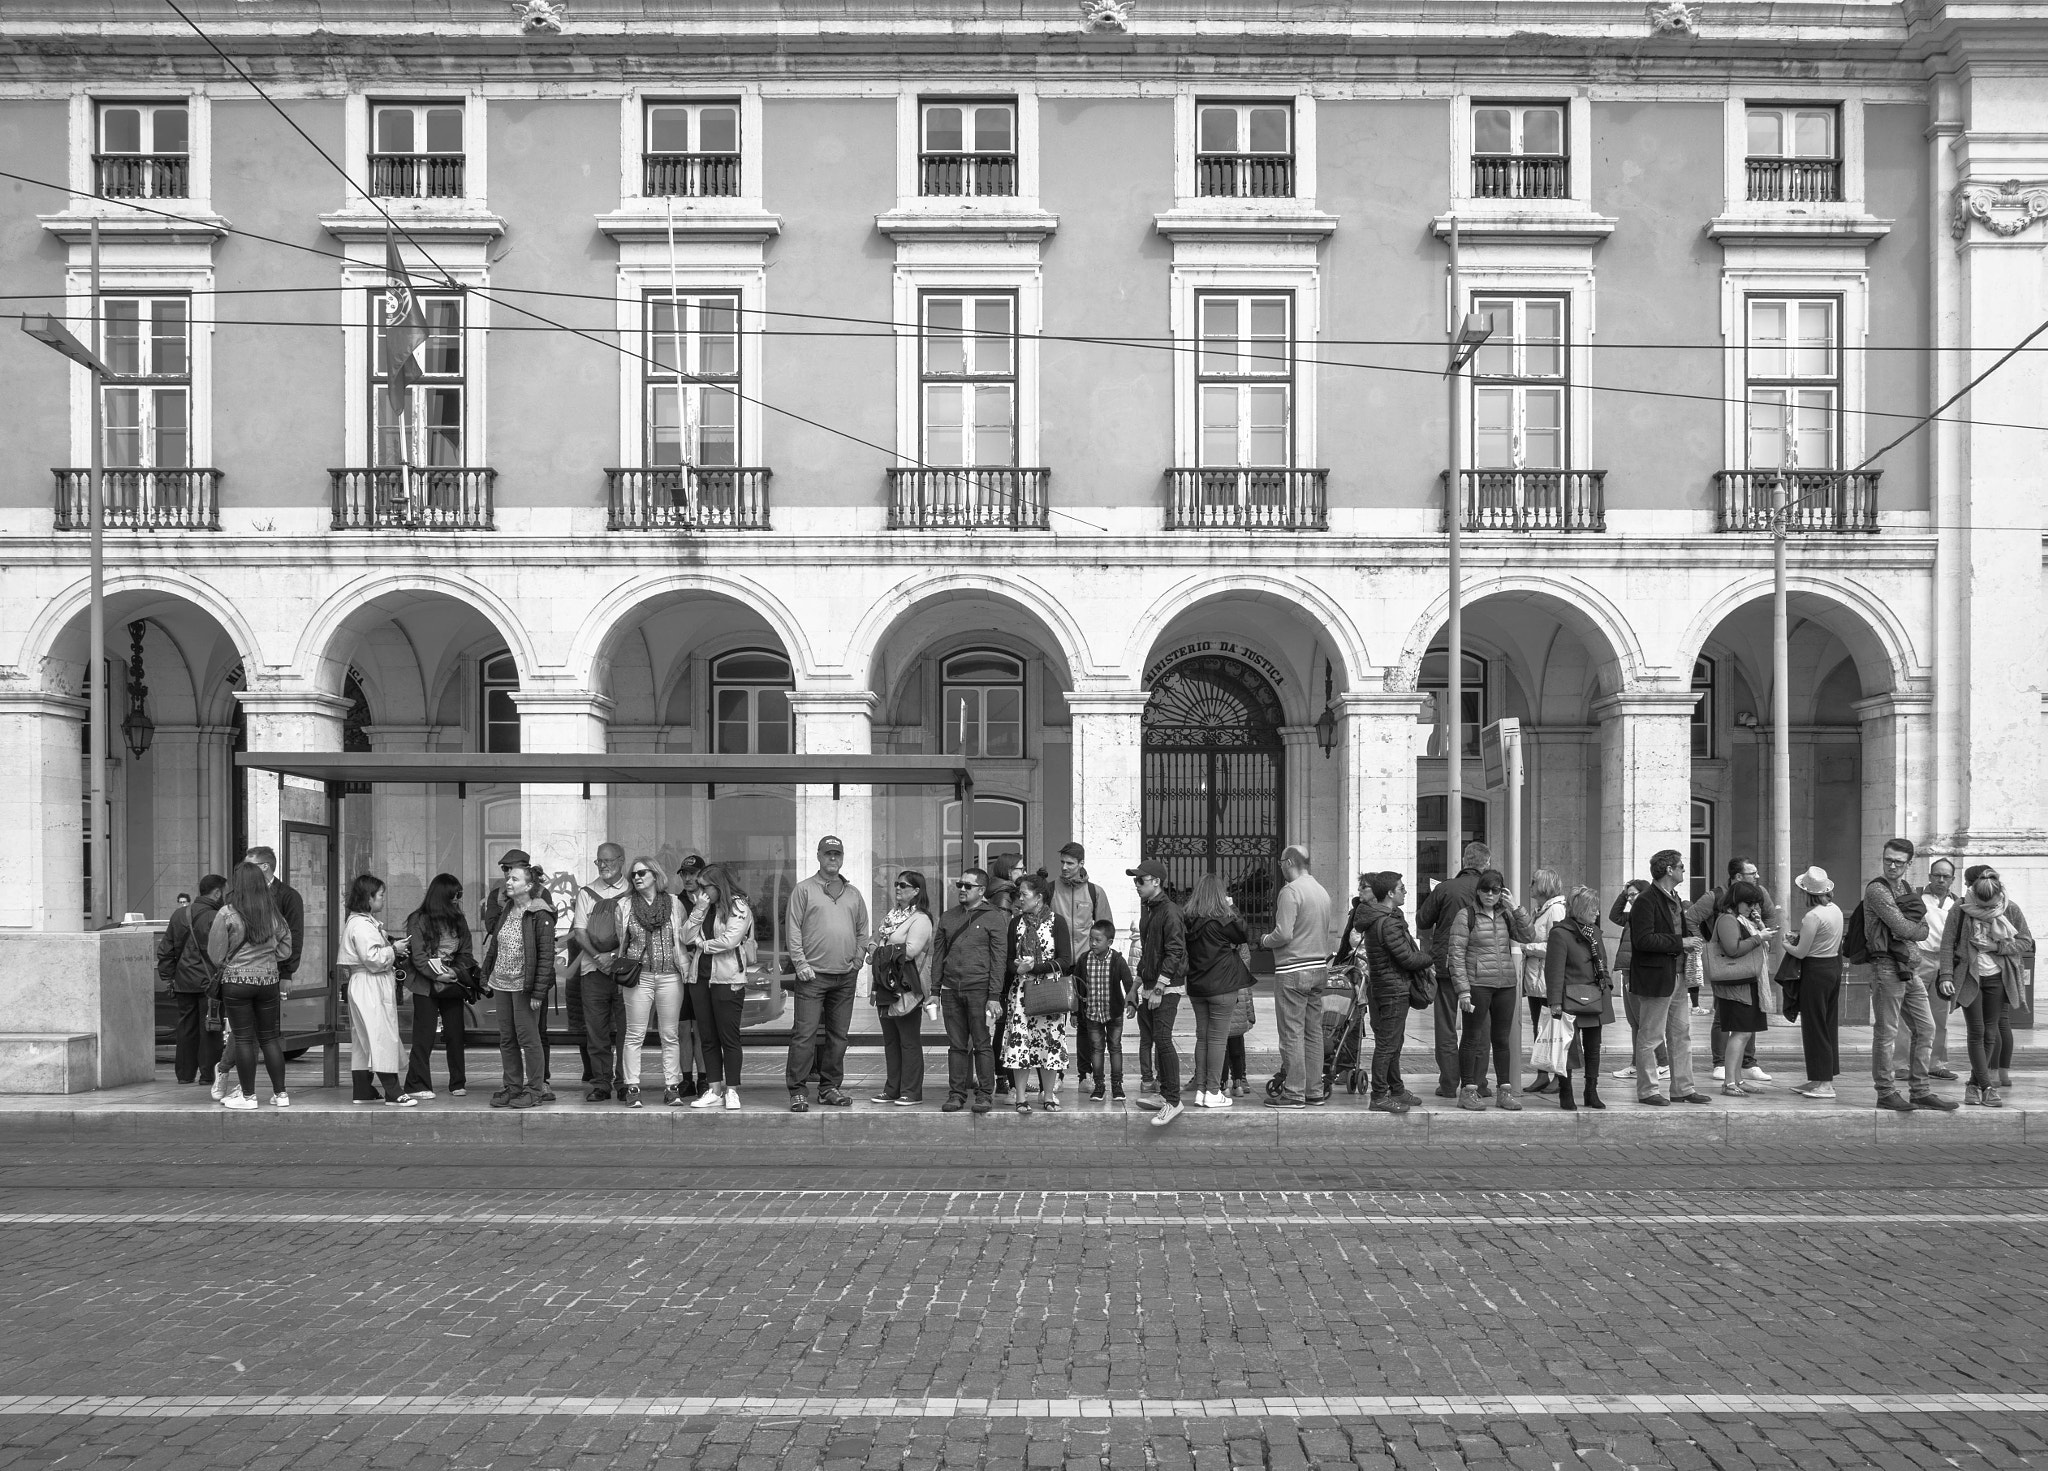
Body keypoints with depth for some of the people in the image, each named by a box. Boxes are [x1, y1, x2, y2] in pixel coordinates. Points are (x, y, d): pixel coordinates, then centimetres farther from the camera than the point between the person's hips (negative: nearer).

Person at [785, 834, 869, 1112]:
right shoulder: (804, 890, 2)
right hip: (813, 974, -5)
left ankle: (830, 1087, 17)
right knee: (805, 1033, -8)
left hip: (846, 976, 5)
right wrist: (800, 963, -10)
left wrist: (858, 959, 7)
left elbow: (862, 931, 21)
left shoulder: (853, 894, 15)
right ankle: (797, 1091, -4)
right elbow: (794, 930, -2)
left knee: (838, 1035, 8)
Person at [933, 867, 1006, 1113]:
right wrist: (934, 991, 9)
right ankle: (956, 1093, 11)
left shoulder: (994, 918, 1)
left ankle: (985, 1093, 5)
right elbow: (938, 955, 16)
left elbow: (998, 958, -4)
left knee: (982, 1044, -2)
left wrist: (994, 996, -10)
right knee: (956, 1045, 6)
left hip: (979, 989, -4)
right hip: (951, 989, 4)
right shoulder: (948, 917, 14)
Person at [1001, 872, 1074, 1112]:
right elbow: (1009, 958, 11)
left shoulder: (1057, 922, -1)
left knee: (1050, 1041, -1)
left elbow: (1065, 960, -7)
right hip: (1021, 989, 2)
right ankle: (1019, 1097, 2)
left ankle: (1049, 1096, 10)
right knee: (1019, 1040, -5)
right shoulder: (1016, 922, 9)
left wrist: (1034, 966, -13)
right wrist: (1018, 968, -11)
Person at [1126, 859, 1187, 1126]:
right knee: (1147, 1039, 9)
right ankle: (1163, 1093, 16)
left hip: (1168, 986, -9)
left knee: (1162, 1039, -14)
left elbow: (1175, 952, -18)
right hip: (1150, 986, 9)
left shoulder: (1170, 911, -13)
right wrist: (1138, 985, 20)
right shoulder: (1146, 910, 16)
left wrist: (1159, 989, -20)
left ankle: (1173, 1101, -10)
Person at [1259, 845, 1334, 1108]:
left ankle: (1294, 1093, -1)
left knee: (1292, 1034, -3)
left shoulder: (1290, 891, -14)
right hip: (1319, 967, 8)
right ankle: (1315, 1089, 17)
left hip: (1293, 970, -8)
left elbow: (1284, 934, -19)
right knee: (1313, 1032, 12)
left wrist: (1265, 940, -1)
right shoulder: (1322, 891, 11)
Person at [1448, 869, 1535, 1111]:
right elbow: (1457, 955, -8)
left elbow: (1529, 938, 1)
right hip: (1478, 984, -5)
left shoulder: (1505, 916, 11)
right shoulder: (1466, 916, -4)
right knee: (1473, 1038, 0)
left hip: (1506, 984, 5)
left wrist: (1515, 908, -6)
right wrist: (1463, 990, -14)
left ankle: (1504, 1091, 16)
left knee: (1503, 1039, 9)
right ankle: (1468, 1091, 5)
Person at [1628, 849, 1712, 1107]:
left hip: (1678, 976, 9)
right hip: (1655, 978, -9)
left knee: (1682, 1035, 12)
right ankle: (1647, 1090, 8)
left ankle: (1682, 1088, 20)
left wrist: (1689, 943, 9)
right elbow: (1643, 940, -23)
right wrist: (1680, 943, -19)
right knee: (1650, 1037, 0)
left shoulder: (1674, 899, 16)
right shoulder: (1646, 901, -15)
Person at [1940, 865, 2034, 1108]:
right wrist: (1946, 975, -12)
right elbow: (1947, 944, -4)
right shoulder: (1959, 909, -7)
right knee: (1977, 1032, -7)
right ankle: (1987, 1088, -4)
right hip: (1969, 977, -2)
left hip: (1998, 979, 2)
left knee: (1990, 1032, 4)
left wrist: (1997, 947, -13)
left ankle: (1974, 1084, 16)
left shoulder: (2011, 910, -4)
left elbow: (2026, 941, 3)